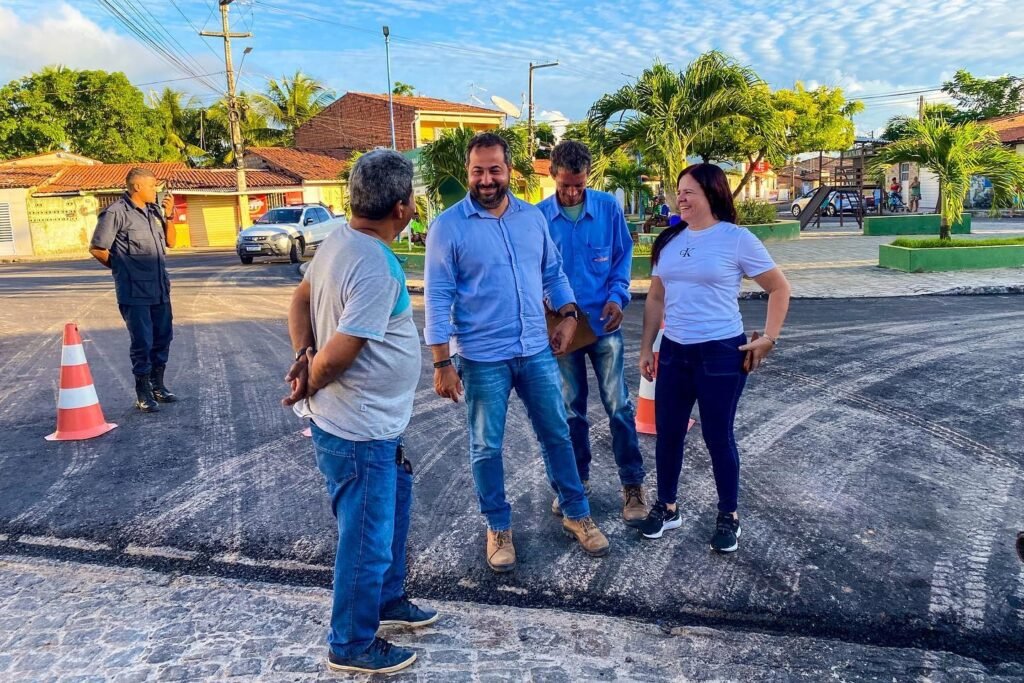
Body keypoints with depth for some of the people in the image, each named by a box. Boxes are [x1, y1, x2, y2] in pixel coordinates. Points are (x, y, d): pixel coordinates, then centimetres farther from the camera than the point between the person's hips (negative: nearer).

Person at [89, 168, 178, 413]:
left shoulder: (153, 210, 9)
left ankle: (158, 386, 29)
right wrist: (122, 268, 3)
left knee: (163, 337, 14)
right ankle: (143, 394, 10)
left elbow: (170, 241, 15)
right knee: (142, 342, -2)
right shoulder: (116, 212, -12)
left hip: (160, 288, 7)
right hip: (134, 291, -7)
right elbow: (96, 249, -9)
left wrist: (168, 215, 1)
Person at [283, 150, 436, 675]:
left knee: (392, 514, 27)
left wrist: (302, 355, -1)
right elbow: (337, 356, -27)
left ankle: (387, 602, 46)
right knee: (367, 541, 8)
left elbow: (301, 299, 12)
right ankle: (351, 646, 29)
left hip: (372, 423, 10)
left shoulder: (340, 238, 2)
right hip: (359, 433, -10)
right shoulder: (376, 268, -28)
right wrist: (307, 387, -9)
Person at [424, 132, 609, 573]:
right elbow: (437, 298, -11)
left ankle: (576, 513, 33)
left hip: (537, 351, 4)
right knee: (486, 447, 10)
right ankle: (498, 527, 29)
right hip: (482, 359, -4)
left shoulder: (533, 217, 5)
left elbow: (552, 271, 16)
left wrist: (568, 315, 3)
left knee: (556, 434, 15)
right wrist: (442, 363, -13)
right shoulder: (448, 227, -10)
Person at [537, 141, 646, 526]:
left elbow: (623, 254, 5)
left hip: (604, 324, 0)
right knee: (571, 408, 13)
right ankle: (577, 480, 28)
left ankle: (633, 484, 15)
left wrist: (618, 296, -10)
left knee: (618, 404, 2)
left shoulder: (608, 208, -4)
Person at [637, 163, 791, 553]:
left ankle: (728, 517, 25)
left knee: (718, 436, 6)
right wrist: (646, 348, 10)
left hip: (722, 353, -5)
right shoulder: (669, 241, 6)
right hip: (673, 351, 5)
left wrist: (769, 338, -6)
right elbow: (656, 299, 12)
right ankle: (666, 507, 30)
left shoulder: (736, 238, -8)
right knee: (667, 433, 11)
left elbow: (779, 289, -1)